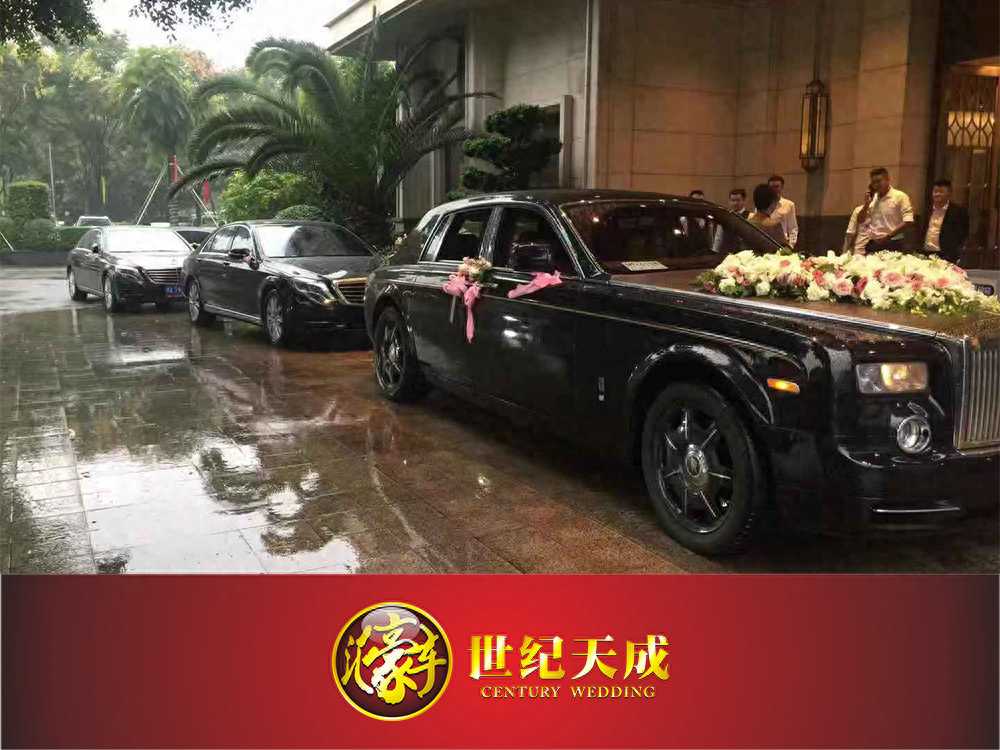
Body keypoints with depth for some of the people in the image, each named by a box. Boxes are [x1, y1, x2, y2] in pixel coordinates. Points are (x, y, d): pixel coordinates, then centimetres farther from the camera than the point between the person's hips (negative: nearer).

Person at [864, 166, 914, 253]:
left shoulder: (900, 196, -4)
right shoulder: (872, 199, 14)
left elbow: (908, 222, -11)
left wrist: (888, 236, -16)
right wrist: (867, 203, 2)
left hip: (893, 245, -5)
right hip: (873, 244, 5)